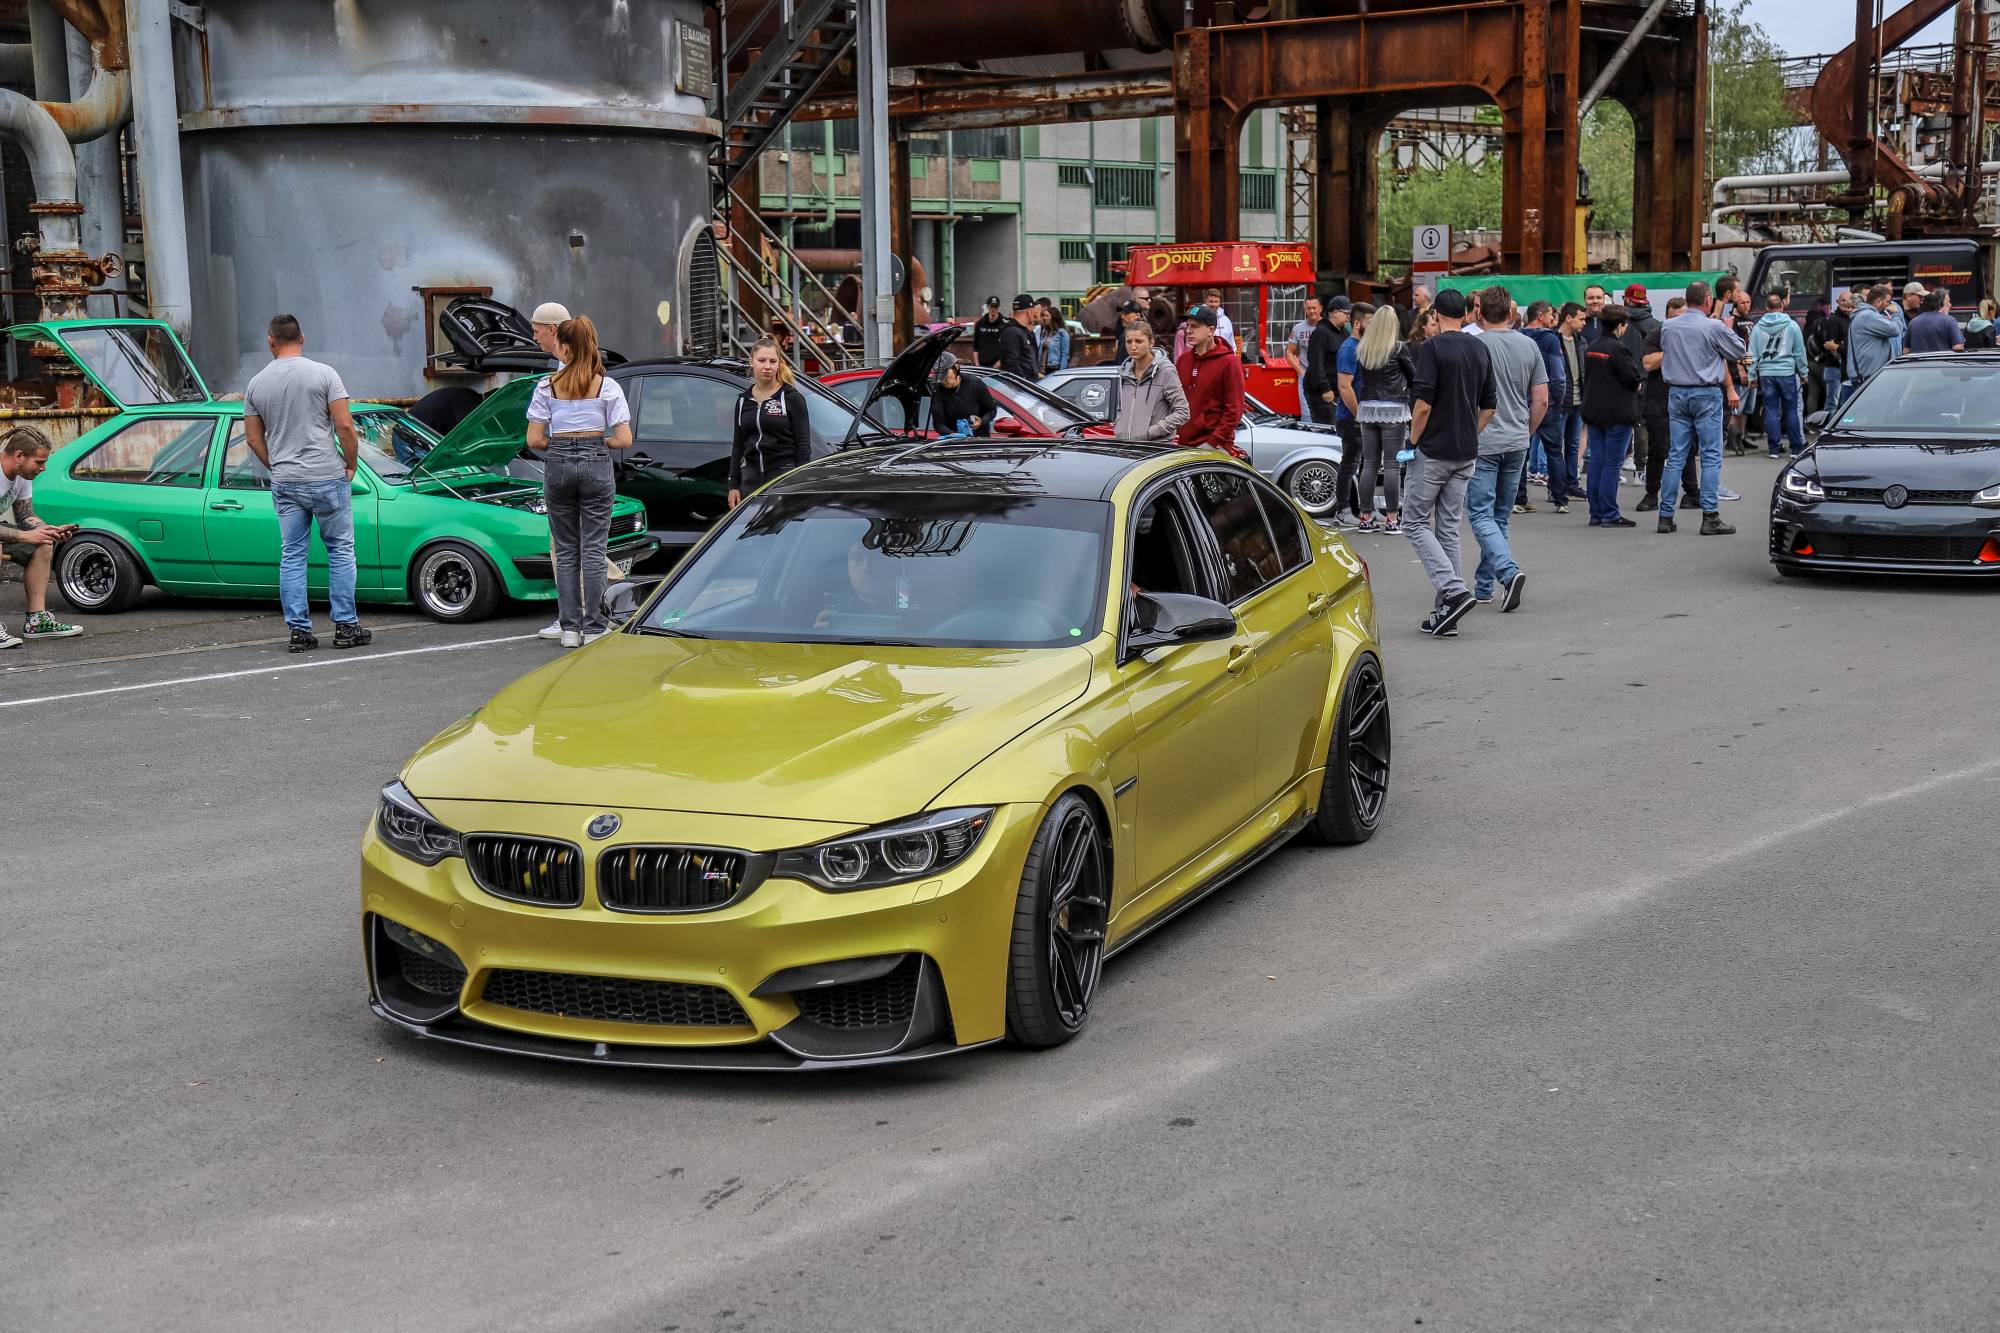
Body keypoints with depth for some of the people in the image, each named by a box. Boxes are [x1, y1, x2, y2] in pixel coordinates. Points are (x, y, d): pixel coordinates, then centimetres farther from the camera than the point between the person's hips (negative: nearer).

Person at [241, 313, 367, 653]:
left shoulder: (256, 383, 6)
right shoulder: (324, 374, -6)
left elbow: (253, 436, 10)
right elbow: (344, 425, -10)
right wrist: (352, 463, 3)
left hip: (284, 484, 3)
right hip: (327, 479, -3)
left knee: (292, 556, 8)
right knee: (340, 551, 7)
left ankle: (299, 630, 8)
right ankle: (346, 627, 6)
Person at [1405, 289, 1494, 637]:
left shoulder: (1432, 347, -13)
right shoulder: (1481, 349, 9)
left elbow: (1423, 403, -18)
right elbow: (1489, 406, 12)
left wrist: (1414, 440, -6)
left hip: (1433, 451, -6)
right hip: (1466, 453, 7)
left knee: (1415, 521, 3)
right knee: (1448, 528, 10)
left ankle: (1454, 589, -13)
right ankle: (1446, 612, 9)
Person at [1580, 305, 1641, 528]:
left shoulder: (1591, 348, 9)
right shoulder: (1619, 347, -15)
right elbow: (1633, 377, -15)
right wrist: (1638, 384, 6)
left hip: (1593, 411, 7)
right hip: (1618, 413, -7)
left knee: (1596, 462, 9)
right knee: (1612, 464, -4)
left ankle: (1596, 514, 12)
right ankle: (1609, 515, -3)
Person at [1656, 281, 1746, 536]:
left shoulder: (1668, 327, 3)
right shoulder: (1714, 327, -10)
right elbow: (1739, 353, 0)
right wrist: (1729, 330, 15)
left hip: (1676, 393, 5)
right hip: (1706, 394, -5)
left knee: (1676, 455, 8)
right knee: (1711, 456, -2)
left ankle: (1666, 515, 6)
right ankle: (1709, 516, -7)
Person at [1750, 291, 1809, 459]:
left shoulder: (1758, 327, 2)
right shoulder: (1791, 325, -3)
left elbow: (1753, 354, 6)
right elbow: (1800, 352, 2)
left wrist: (1753, 375, 12)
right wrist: (1804, 373, 11)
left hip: (1766, 374, 2)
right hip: (1787, 372, -1)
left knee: (1771, 411, 5)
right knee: (1791, 410, 5)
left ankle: (1774, 448, 4)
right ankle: (1797, 448, 8)